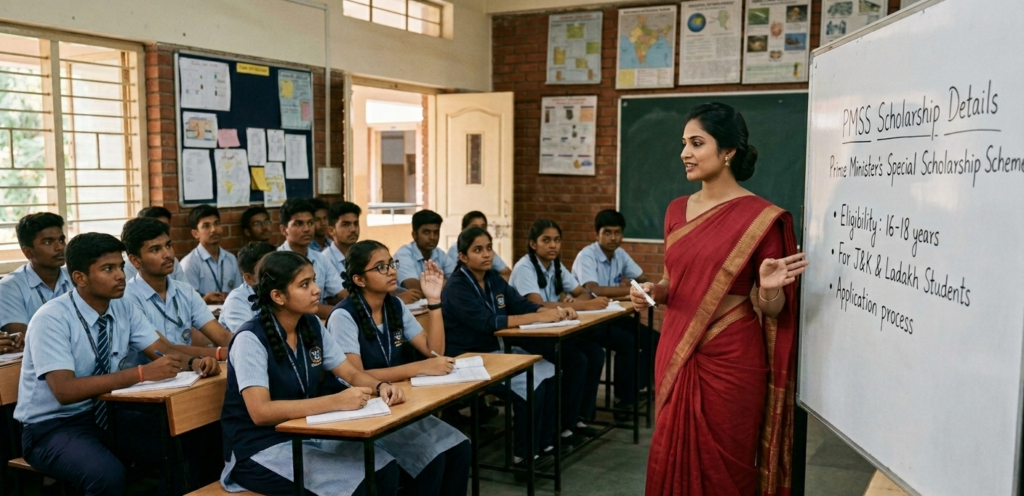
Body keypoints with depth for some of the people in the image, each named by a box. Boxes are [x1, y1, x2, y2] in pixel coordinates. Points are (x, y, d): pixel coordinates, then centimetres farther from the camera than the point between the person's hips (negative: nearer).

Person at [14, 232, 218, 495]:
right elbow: (65, 390, -29)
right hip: (52, 427, -6)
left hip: (102, 416, 6)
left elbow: (162, 350, -2)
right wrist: (142, 373, -36)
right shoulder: (51, 320, -20)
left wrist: (194, 363, -25)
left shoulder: (123, 308, -1)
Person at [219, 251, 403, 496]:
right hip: (260, 449, -6)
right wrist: (336, 401, -35)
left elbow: (352, 374, 7)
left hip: (306, 435, 7)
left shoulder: (312, 325, 3)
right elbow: (261, 412, -28)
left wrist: (380, 386, -16)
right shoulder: (251, 339, -19)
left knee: (385, 469, -14)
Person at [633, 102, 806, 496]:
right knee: (673, 462, 14)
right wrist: (654, 291, -2)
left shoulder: (761, 217, -10)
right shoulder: (677, 210, 7)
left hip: (730, 362, -5)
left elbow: (770, 309, -7)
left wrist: (769, 289, -28)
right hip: (676, 354, 6)